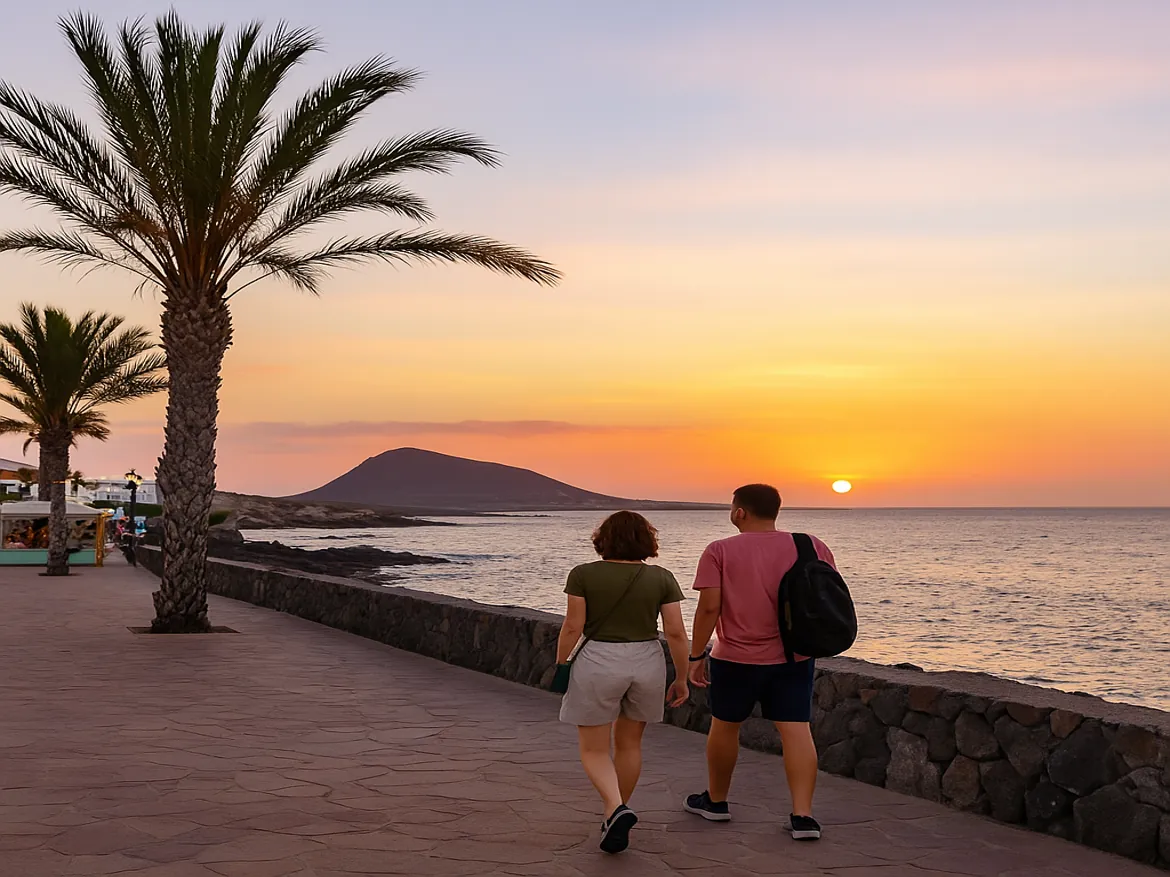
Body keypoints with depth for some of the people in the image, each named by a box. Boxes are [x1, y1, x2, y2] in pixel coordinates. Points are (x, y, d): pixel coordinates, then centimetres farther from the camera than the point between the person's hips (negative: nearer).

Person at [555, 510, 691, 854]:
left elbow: (572, 626, -7)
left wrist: (560, 665, 5)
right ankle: (615, 815, 28)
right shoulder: (661, 578, -2)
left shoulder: (584, 574, -6)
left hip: (598, 663, -3)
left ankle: (616, 809, -15)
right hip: (647, 663, 3)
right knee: (629, 743, 19)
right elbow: (676, 633, -3)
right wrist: (681, 678, 6)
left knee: (594, 750, 7)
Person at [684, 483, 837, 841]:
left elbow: (709, 607, -13)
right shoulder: (812, 547, 1)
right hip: (794, 658, 2)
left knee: (725, 727, 15)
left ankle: (716, 800, 31)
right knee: (796, 730, 1)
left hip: (736, 658, -2)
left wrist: (696, 655, -5)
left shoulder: (720, 551, -8)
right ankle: (803, 814, -6)